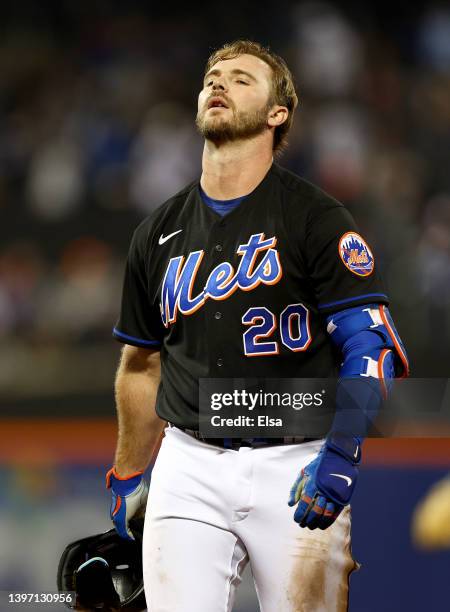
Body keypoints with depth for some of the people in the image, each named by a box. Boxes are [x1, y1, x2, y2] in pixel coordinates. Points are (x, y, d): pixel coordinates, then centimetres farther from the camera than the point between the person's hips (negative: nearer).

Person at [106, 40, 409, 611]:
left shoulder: (315, 218, -3)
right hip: (190, 465, 3)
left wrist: (341, 455, -23)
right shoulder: (158, 232, 12)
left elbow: (371, 344, -10)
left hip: (297, 468, -3)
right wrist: (127, 478, 23)